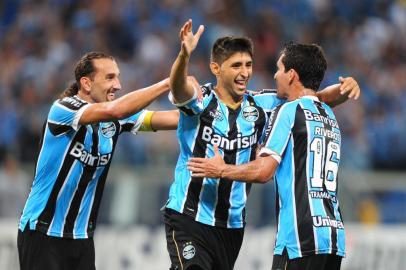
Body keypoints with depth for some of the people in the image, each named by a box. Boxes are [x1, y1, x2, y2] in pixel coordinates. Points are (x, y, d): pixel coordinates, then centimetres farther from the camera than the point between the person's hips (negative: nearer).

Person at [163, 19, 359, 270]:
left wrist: (343, 89, -14)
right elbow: (178, 87, -32)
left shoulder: (262, 106, 4)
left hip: (233, 225, 5)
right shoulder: (201, 101, -10)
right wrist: (185, 54, -52)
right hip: (188, 218, -5)